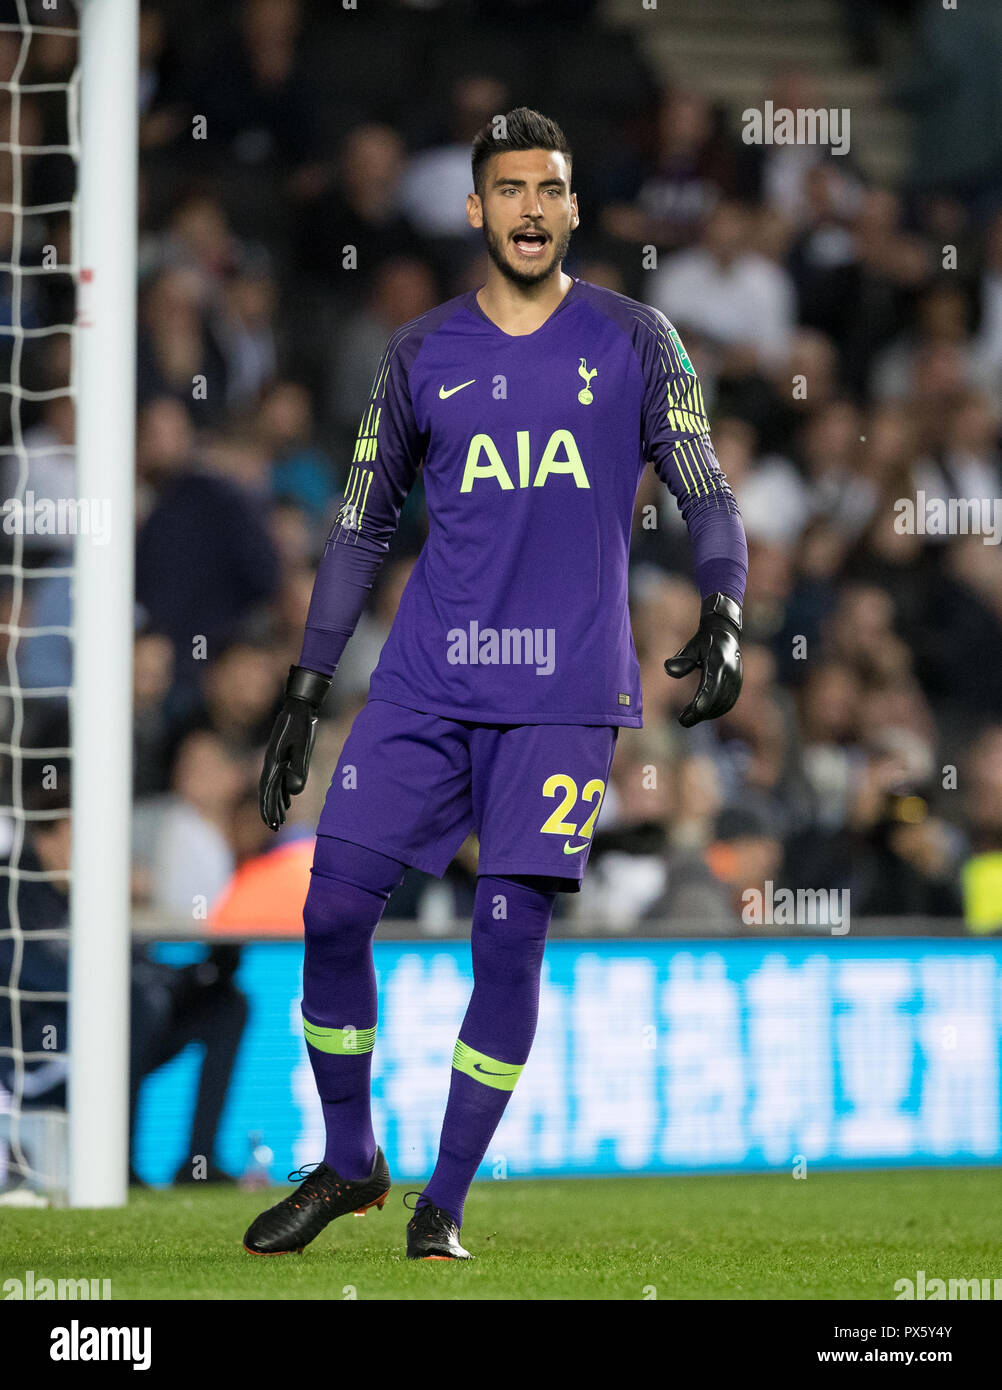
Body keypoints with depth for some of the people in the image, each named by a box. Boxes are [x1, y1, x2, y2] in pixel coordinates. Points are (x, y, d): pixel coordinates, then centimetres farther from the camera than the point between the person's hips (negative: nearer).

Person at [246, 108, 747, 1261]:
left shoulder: (632, 341, 4)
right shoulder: (421, 353, 9)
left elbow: (705, 494, 3)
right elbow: (361, 526, 14)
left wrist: (721, 614, -17)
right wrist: (303, 693, 10)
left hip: (566, 691, -2)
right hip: (426, 681, 2)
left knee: (510, 936, -6)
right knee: (334, 906, -6)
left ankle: (446, 1200, 5)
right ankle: (347, 1165, 13)